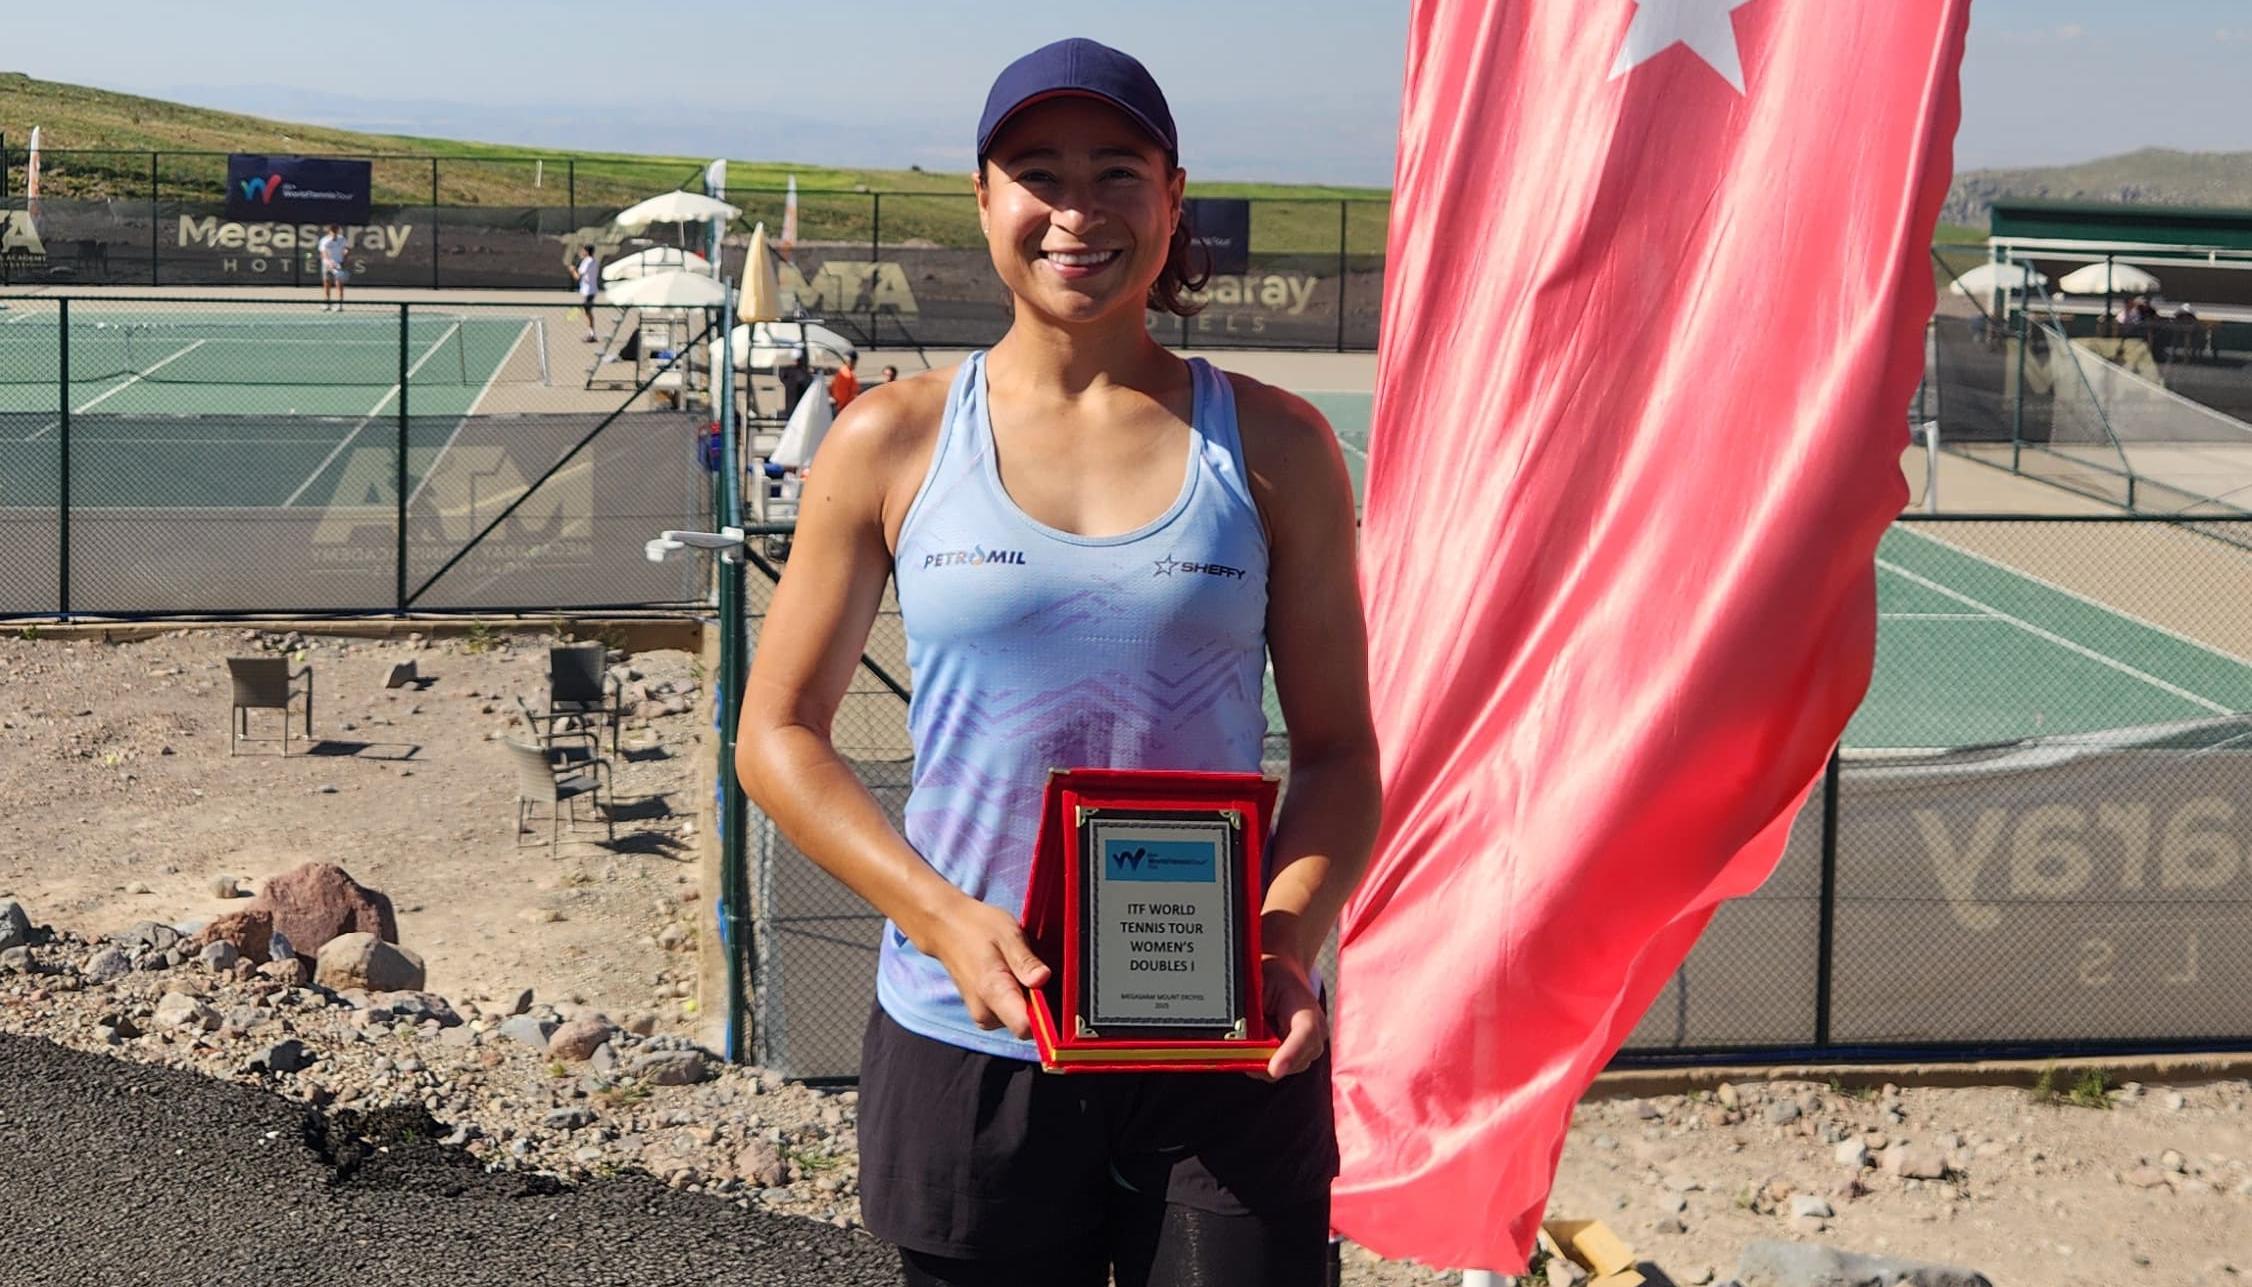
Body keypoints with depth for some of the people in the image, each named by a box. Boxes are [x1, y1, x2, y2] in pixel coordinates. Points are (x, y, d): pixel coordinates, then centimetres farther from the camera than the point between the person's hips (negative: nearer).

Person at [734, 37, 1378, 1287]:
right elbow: (778, 736, 3)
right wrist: (944, 917, -11)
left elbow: (1337, 751, 5)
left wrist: (1288, 941, -14)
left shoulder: (1271, 447, 2)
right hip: (968, 1046, 0)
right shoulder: (893, 443, 1)